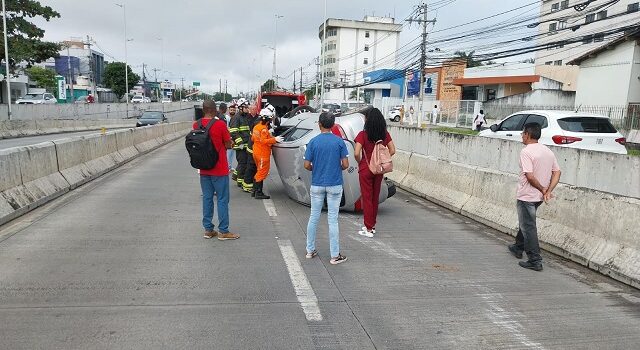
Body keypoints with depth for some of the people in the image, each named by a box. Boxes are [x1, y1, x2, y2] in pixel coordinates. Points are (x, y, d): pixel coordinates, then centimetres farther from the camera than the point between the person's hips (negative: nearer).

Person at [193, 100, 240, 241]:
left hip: (204, 170, 5)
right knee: (222, 200, 2)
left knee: (207, 199, 12)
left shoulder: (196, 125, 0)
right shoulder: (220, 124, -15)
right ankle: (223, 231, 7)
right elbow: (229, 145, -7)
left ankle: (208, 229, 17)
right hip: (220, 170, -5)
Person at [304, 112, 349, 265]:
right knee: (333, 220, 3)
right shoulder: (339, 141, -6)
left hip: (317, 185, 1)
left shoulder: (313, 142, -5)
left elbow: (307, 165, -6)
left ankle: (310, 250, 22)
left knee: (314, 217, 13)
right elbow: (345, 164, -7)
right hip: (334, 185, -1)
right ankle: (335, 255, 7)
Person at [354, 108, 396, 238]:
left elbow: (356, 153, -22)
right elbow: (392, 151, 1)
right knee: (375, 197, 16)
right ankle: (372, 226, 27)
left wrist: (359, 163, -4)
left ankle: (369, 229, 8)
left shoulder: (363, 135, -15)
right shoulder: (385, 134, 0)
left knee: (366, 198, 4)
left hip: (366, 169, -5)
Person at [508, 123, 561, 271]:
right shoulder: (548, 151, 8)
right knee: (525, 222, 25)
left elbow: (530, 176, -25)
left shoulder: (526, 152, -18)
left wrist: (542, 189, -11)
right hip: (539, 197, 9)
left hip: (526, 196, -9)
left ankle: (535, 261, 2)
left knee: (528, 227, -1)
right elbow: (557, 172, 5)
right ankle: (518, 248, 41)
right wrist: (548, 191, -2)